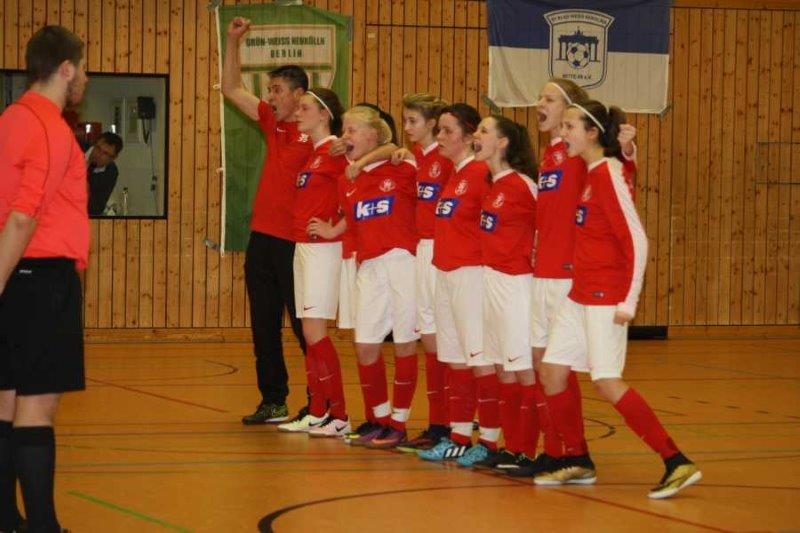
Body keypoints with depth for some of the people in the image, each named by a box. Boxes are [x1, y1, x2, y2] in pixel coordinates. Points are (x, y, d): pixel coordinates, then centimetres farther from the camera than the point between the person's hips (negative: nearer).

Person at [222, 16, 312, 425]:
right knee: (264, 325, 11)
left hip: (295, 242, -8)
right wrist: (233, 41, 11)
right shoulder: (272, 123, 10)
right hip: (262, 237, 8)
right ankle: (273, 402, 19)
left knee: (304, 325, -1)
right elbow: (231, 89, 17)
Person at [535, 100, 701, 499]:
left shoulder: (608, 174, -15)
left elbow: (636, 240, -18)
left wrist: (629, 300, -19)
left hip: (605, 297, -9)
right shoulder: (591, 173, 11)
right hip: (581, 293, 9)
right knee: (552, 370, 9)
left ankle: (677, 464, -10)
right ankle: (577, 462, 21)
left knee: (606, 382, -13)